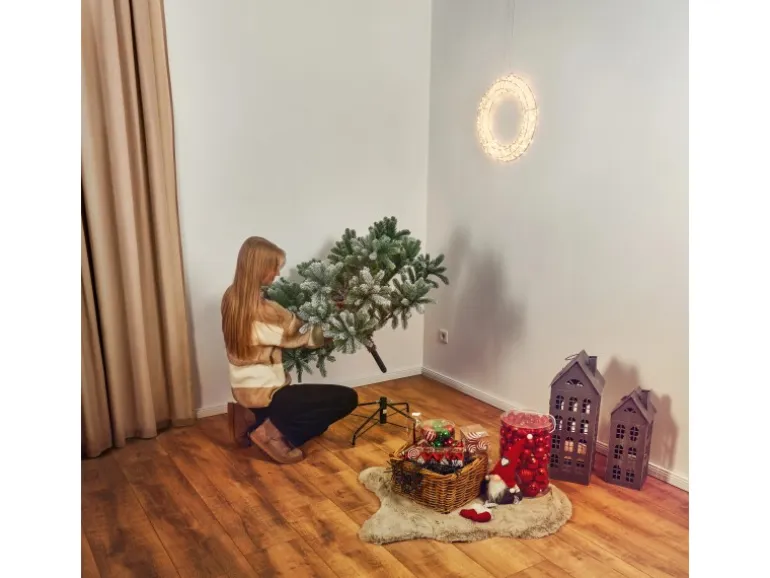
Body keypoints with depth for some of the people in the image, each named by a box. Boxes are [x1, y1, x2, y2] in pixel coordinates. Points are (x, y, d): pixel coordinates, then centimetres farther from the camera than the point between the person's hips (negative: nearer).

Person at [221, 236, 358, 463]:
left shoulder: (231, 297, -1)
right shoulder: (263, 309, -27)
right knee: (347, 398, -7)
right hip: (263, 392, -9)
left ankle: (252, 418, 12)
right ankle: (274, 432, -5)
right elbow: (296, 335, -12)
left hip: (244, 389, 9)